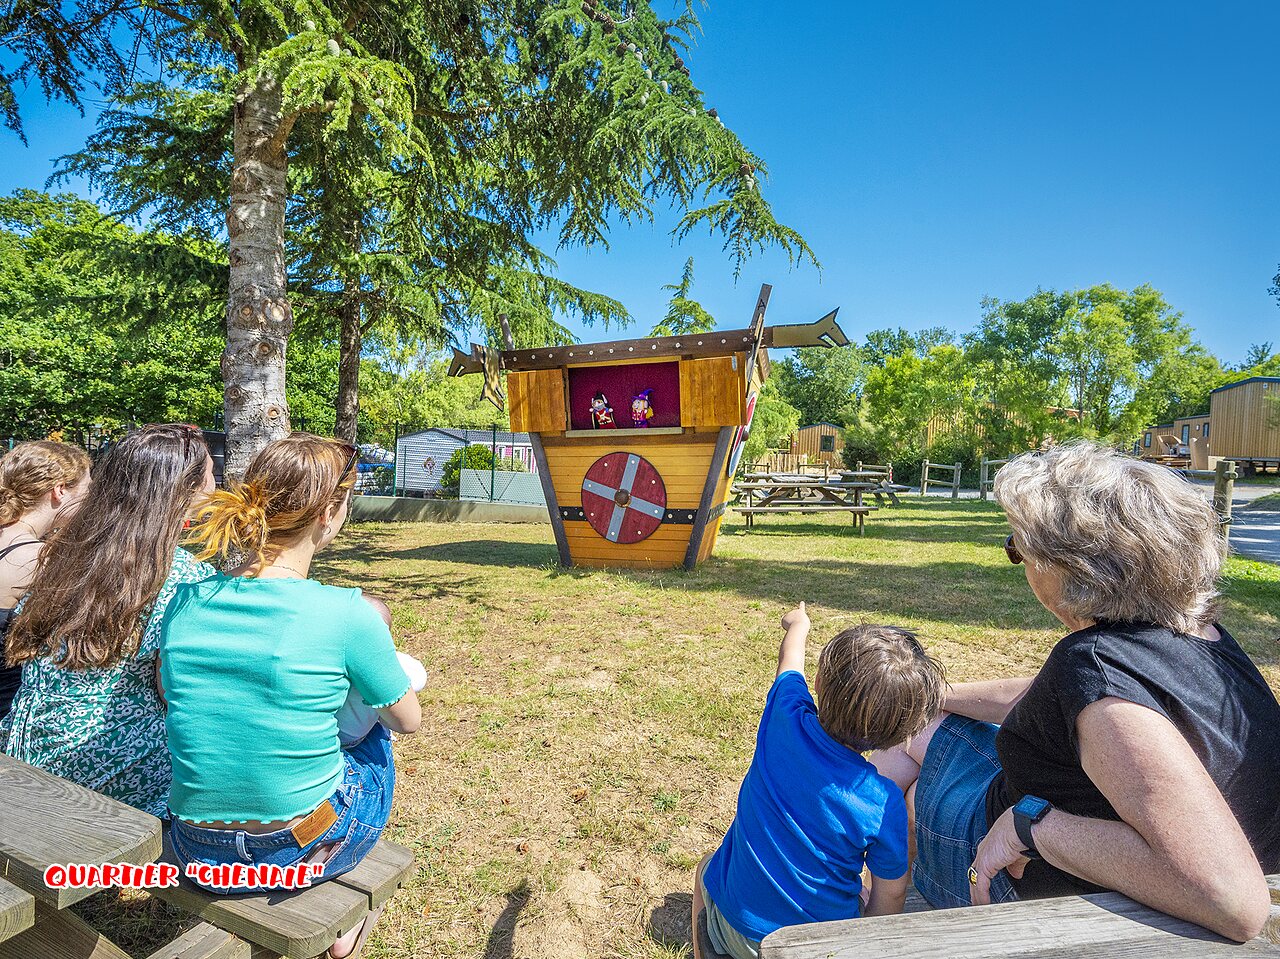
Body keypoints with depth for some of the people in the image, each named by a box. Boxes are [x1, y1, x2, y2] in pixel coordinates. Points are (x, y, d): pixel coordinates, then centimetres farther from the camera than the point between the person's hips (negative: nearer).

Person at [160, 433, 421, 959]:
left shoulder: (185, 600, -10)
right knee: (375, 738, 26)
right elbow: (408, 720, -7)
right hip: (305, 852, -4)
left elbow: (168, 694, 11)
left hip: (200, 856, 4)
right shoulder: (348, 614, -24)